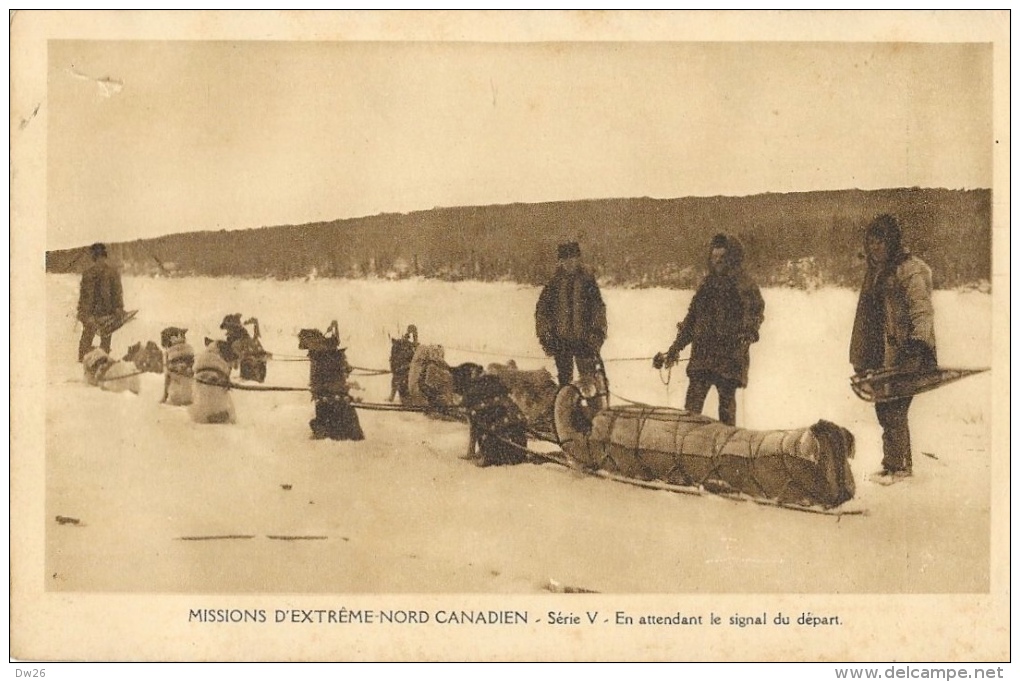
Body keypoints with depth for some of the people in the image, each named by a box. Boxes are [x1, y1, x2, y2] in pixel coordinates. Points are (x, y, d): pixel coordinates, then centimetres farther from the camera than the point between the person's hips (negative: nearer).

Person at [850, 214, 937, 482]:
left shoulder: (911, 270, -8)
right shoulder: (875, 272, 18)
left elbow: (922, 308, -19)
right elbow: (865, 317, 22)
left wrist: (919, 337, -34)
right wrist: (860, 358, 21)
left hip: (904, 353, -8)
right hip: (881, 354, 8)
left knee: (892, 409, -9)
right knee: (883, 408, 9)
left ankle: (895, 466, -1)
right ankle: (903, 463, 20)